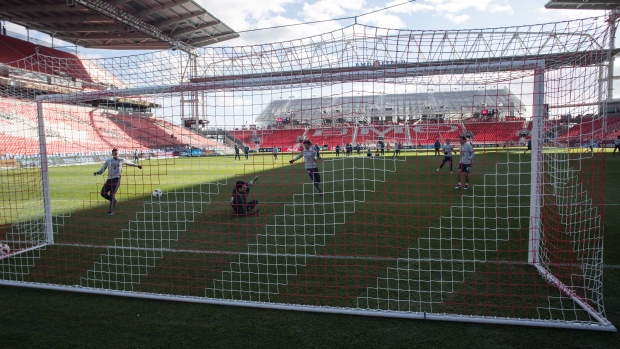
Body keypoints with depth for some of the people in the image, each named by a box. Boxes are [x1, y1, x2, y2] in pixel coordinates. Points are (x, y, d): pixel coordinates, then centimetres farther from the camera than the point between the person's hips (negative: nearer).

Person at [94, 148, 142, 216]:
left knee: (112, 194, -13)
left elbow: (129, 162, 23)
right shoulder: (108, 161, 8)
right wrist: (97, 172, -15)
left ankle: (111, 210, -4)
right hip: (109, 179, 4)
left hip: (116, 179, -3)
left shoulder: (121, 160, 6)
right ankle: (113, 201, 25)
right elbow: (102, 169, 6)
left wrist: (137, 165, 35)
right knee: (103, 193, -2)